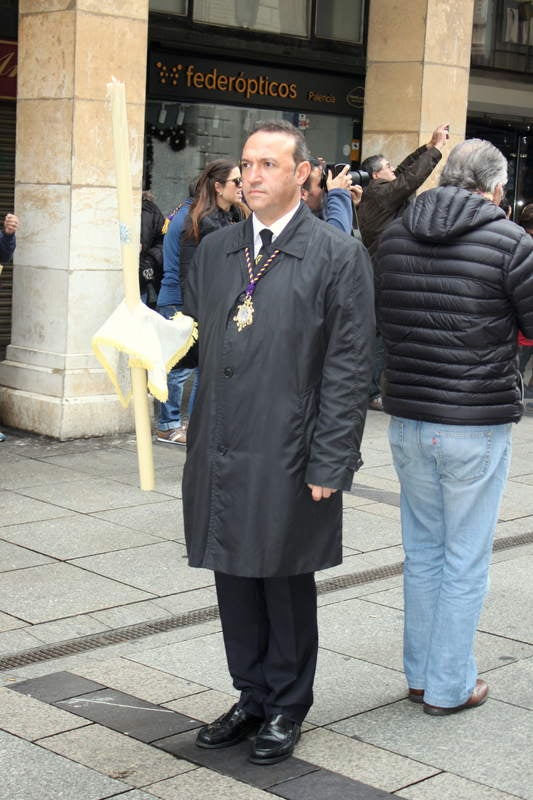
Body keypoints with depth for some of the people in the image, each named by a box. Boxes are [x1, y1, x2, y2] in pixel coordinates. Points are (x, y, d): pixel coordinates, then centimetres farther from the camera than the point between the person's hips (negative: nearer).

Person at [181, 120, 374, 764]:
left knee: (287, 584, 8)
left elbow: (347, 369, -9)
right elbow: (193, 337, 15)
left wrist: (328, 464, -13)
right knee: (234, 579, 13)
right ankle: (252, 697, 31)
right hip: (219, 453, 5)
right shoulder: (215, 251, 11)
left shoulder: (338, 256, -6)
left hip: (288, 459, -5)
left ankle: (287, 709, 26)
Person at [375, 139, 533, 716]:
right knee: (465, 560, 7)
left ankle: (420, 674, 27)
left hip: (407, 419, 5)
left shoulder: (393, 236, 4)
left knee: (422, 551, 17)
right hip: (475, 426, -5)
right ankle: (449, 687, 16)